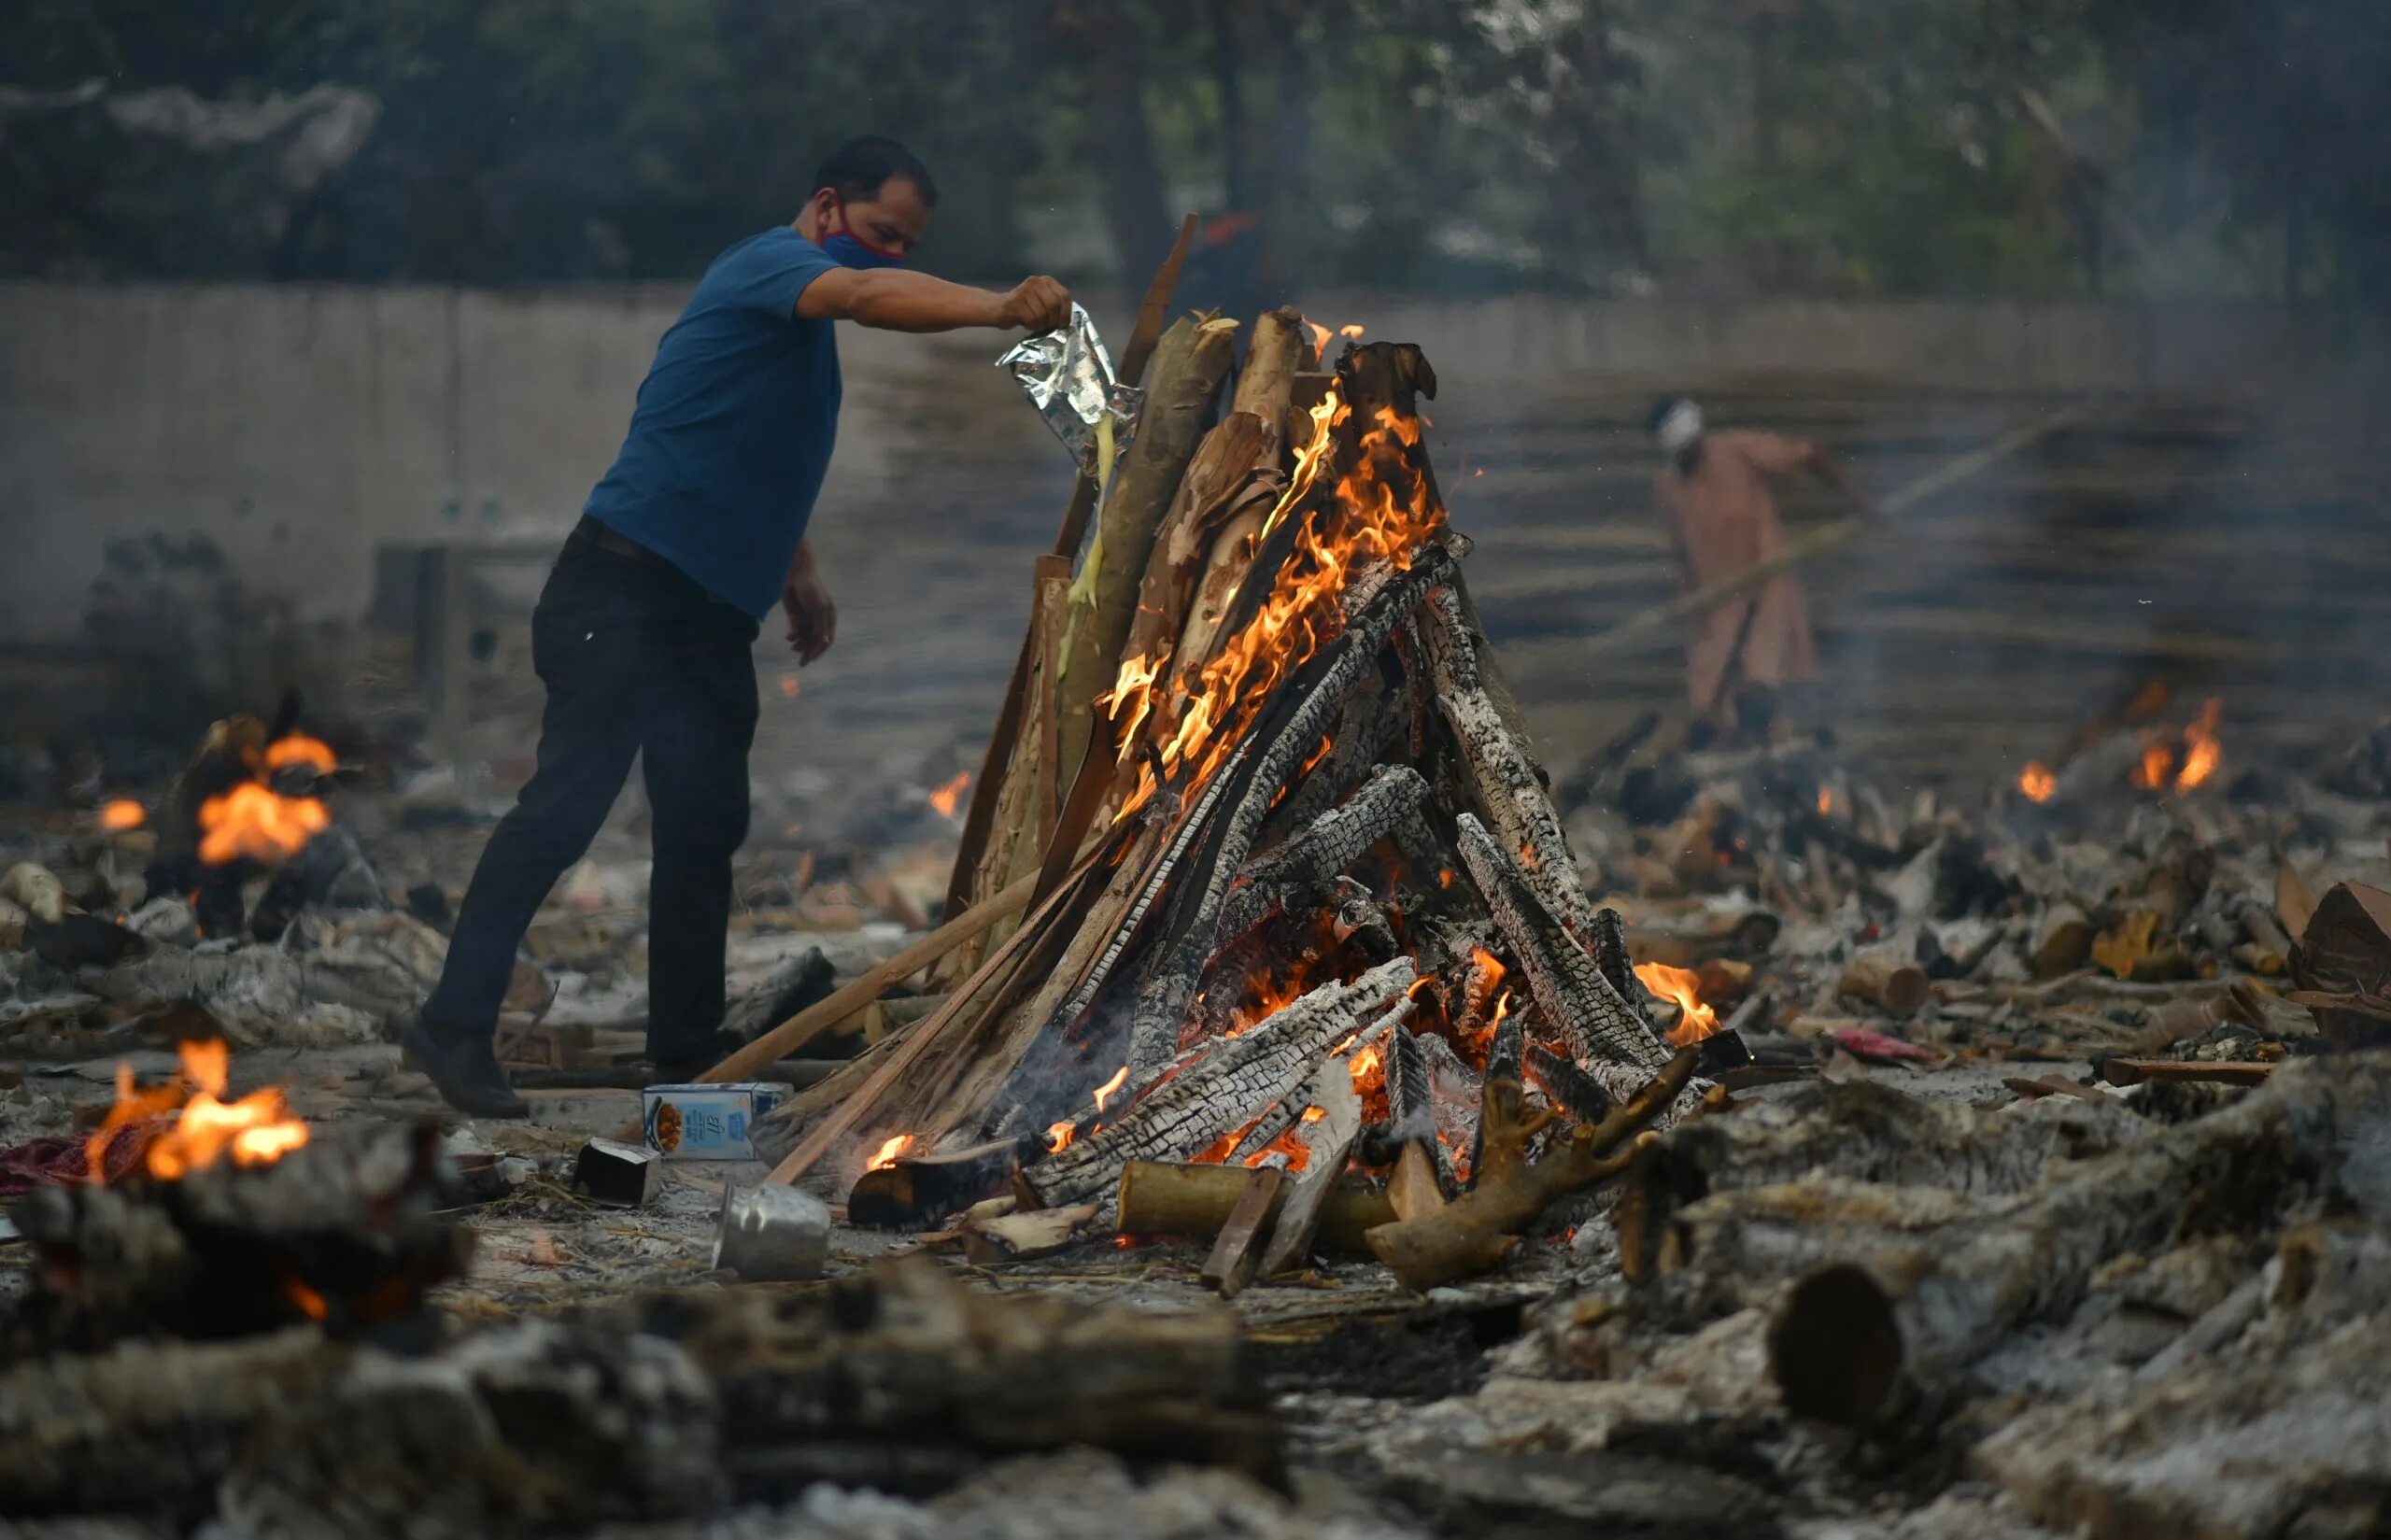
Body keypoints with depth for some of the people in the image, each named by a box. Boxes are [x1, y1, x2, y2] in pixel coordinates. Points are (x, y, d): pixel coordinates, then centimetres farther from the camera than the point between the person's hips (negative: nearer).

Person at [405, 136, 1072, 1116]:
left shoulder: (804, 321, 20)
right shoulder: (769, 265, -10)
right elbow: (870, 296, -31)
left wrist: (797, 574, 22)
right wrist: (1000, 308, -44)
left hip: (713, 610, 10)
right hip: (629, 585, -10)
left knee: (706, 824, 10)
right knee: (566, 807, -12)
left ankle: (688, 1045, 17)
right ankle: (456, 1026, -9)